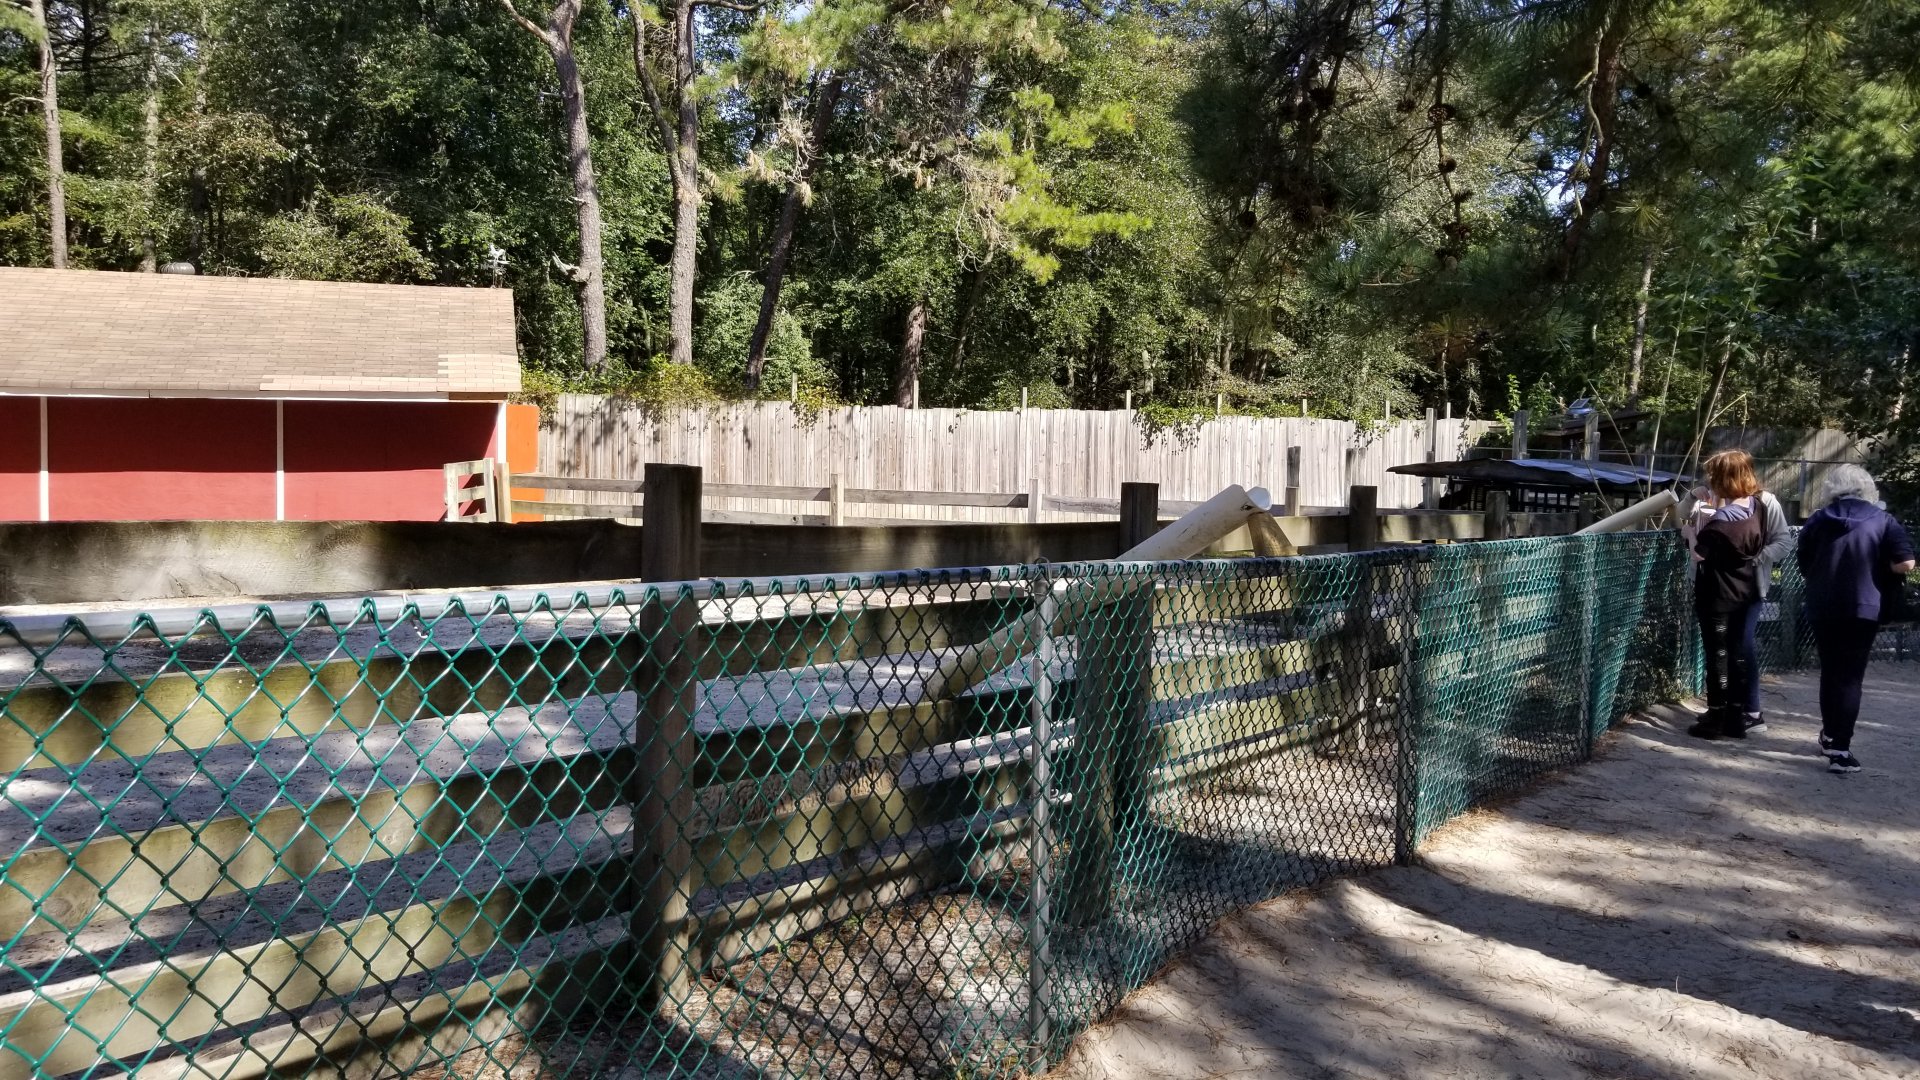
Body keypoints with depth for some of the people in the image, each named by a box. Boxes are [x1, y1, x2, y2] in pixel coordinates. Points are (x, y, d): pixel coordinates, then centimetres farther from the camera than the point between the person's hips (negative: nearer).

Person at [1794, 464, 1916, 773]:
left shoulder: (1817, 522, 5)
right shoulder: (1883, 521, -2)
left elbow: (1804, 566, 10)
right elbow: (1906, 564, -11)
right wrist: (1878, 567, 7)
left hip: (1822, 608, 2)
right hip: (1863, 607, -2)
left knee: (1830, 672, 17)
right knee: (1850, 677, -1)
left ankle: (1829, 736, 29)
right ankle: (1840, 750, -7)